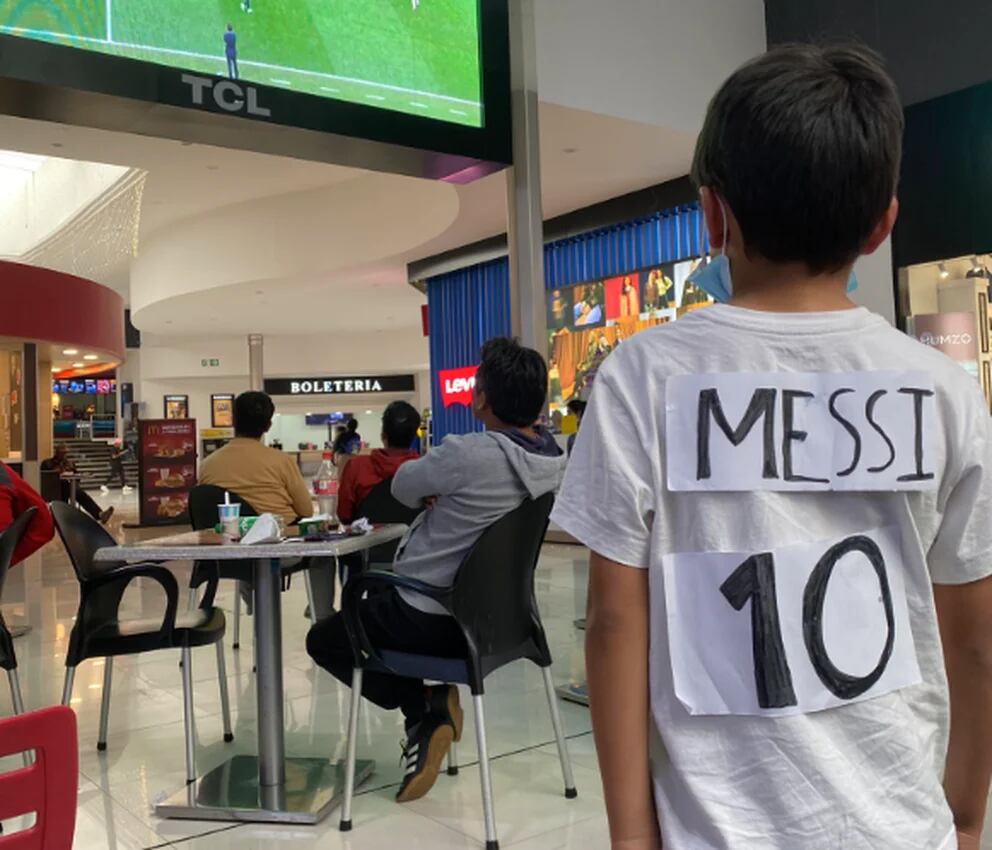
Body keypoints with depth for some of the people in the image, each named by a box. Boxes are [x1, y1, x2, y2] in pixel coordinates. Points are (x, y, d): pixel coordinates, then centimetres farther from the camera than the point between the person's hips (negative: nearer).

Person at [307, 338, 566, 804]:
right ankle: (432, 709, 12)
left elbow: (403, 487, -10)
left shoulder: (468, 455, -29)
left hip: (429, 618, -7)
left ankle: (425, 706, 3)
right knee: (372, 606, 32)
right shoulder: (553, 458, -5)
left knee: (323, 640, 16)